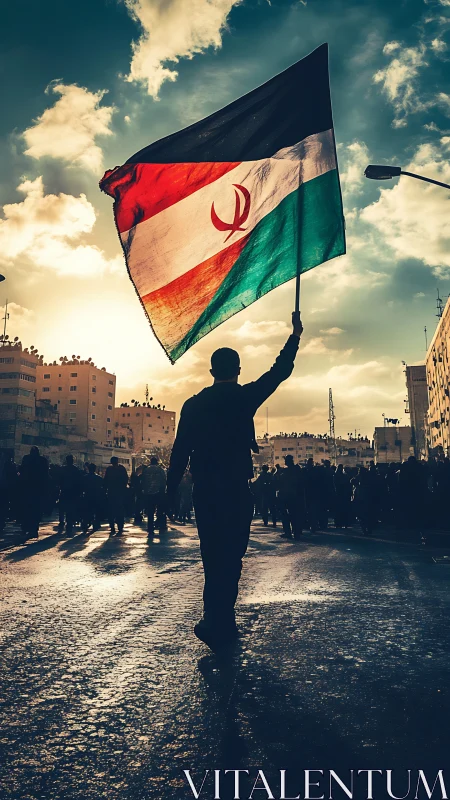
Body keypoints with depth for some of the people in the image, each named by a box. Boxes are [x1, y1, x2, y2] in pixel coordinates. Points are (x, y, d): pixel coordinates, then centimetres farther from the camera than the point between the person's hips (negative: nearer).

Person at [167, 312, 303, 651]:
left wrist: (172, 491, 10)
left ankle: (221, 623, 22)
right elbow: (280, 371, 5)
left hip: (203, 490, 4)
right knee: (231, 555, 1)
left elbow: (180, 450, 4)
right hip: (235, 489, -4)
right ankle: (216, 623, -4)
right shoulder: (244, 397, -4)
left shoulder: (193, 404, 5)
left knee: (213, 556, 13)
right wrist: (295, 336, 18)